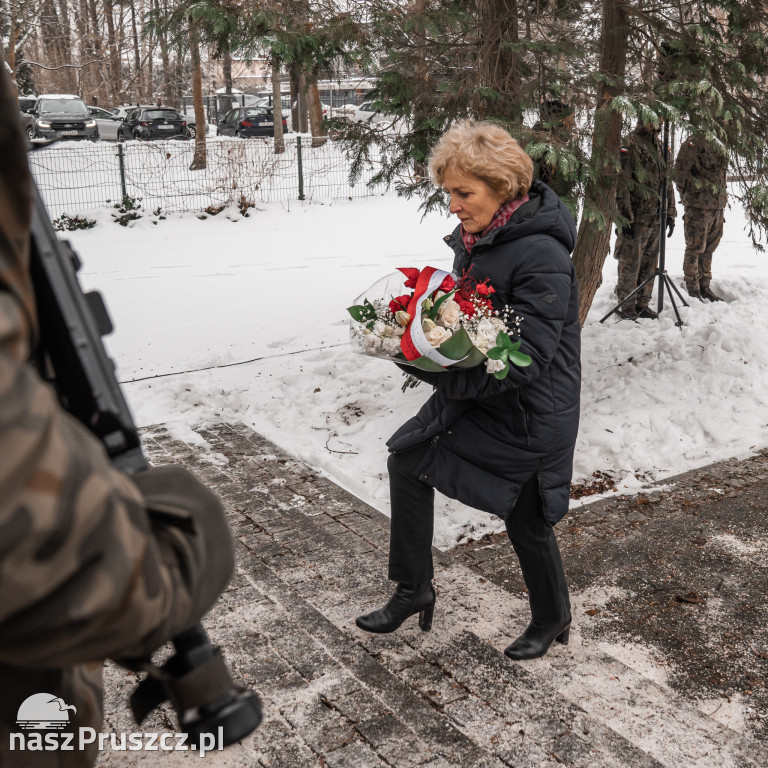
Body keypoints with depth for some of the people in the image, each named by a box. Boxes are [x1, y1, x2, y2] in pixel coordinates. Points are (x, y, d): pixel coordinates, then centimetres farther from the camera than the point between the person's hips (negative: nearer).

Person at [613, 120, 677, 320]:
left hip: (656, 218, 7)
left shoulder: (659, 146, 17)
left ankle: (642, 304, 20)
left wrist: (670, 214, 17)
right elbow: (621, 183, -14)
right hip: (636, 217, -7)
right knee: (630, 263, -3)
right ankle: (627, 306, 7)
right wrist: (624, 216, -19)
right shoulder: (629, 144, -8)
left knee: (649, 263, 11)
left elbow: (667, 182, 22)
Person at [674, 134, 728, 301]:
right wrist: (687, 198, -10)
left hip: (718, 206, 8)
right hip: (698, 206, -8)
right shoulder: (692, 144, -10)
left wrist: (723, 200, 18)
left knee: (709, 249, 13)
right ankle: (693, 289, 7)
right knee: (695, 248, -1)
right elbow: (680, 173, -13)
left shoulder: (720, 147, 16)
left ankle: (705, 286, 22)